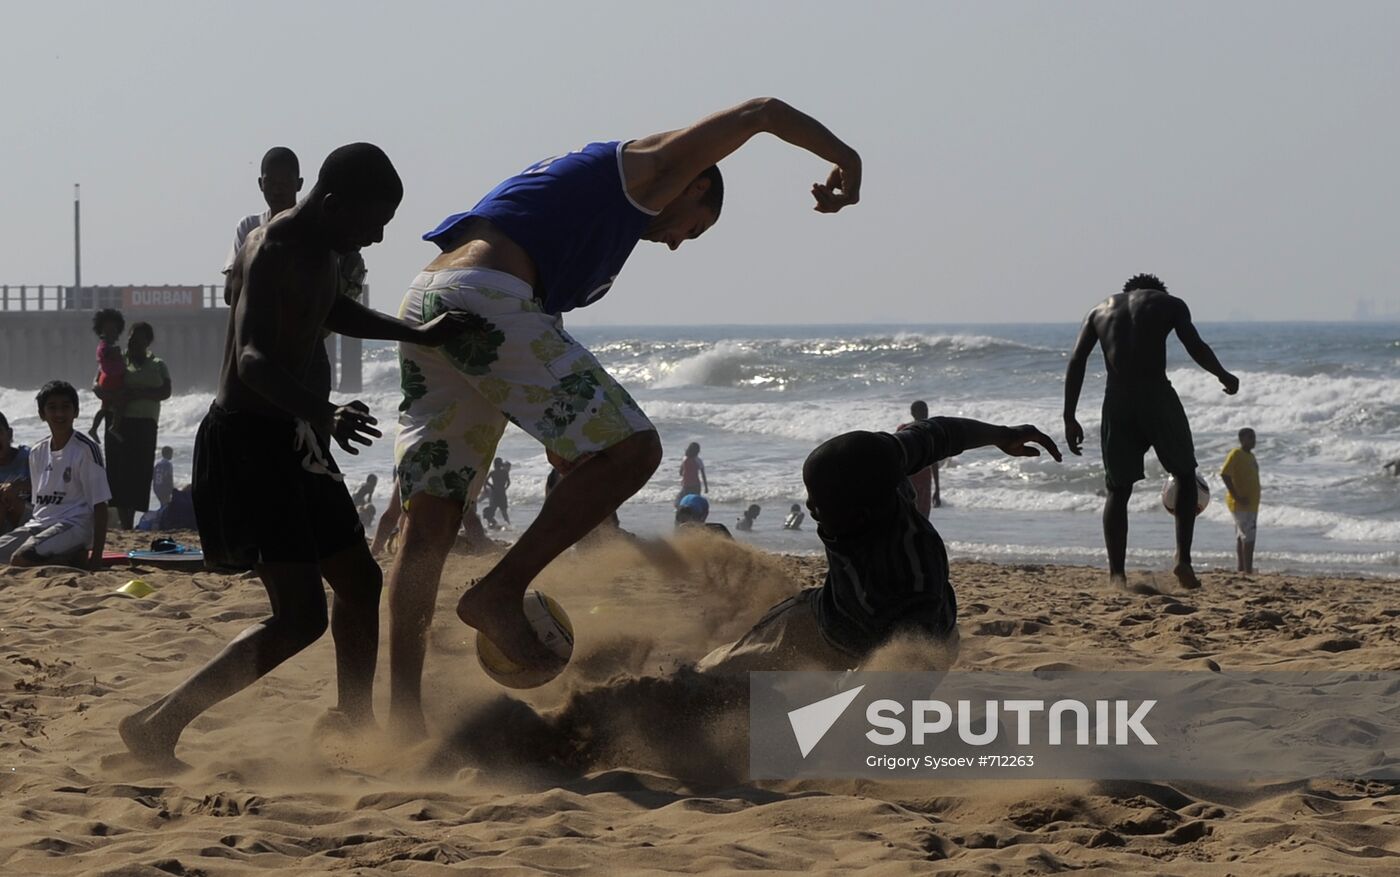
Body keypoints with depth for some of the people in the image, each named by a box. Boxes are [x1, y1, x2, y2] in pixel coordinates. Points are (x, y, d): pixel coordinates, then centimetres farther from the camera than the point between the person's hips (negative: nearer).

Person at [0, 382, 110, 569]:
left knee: (21, 559, -30)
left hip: (74, 524, -7)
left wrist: (96, 556, -15)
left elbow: (99, 506, -10)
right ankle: (70, 556, -4)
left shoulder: (85, 449, -9)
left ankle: (79, 557, -6)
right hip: (40, 523, 7)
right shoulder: (37, 452, 11)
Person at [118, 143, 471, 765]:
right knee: (300, 615, -16)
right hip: (247, 439, -10)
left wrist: (417, 336, 36)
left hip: (290, 436, 10)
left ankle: (354, 717, 39)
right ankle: (158, 726, -16)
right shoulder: (273, 254, -21)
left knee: (360, 581, 20)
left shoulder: (318, 252, 10)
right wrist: (323, 414, -52)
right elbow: (255, 361, -36)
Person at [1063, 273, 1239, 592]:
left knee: (1118, 489, 10)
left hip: (1117, 402, 2)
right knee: (1185, 475, 16)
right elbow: (1196, 347, -3)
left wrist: (1069, 419, 8)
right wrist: (1224, 377, 15)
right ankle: (1183, 559, 4)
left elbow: (1076, 362, 9)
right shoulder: (1169, 304, 12)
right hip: (1157, 397, -2)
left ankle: (1117, 574, 1)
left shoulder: (1101, 310, 19)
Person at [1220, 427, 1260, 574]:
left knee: (1241, 537, 12)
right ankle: (1248, 570, -15)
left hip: (1251, 503, 9)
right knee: (1248, 536, -13)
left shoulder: (1250, 456, 16)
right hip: (1241, 504, -9)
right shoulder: (1235, 454, -13)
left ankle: (1240, 569, 15)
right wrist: (1237, 496, -21)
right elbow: (1224, 474, -21)